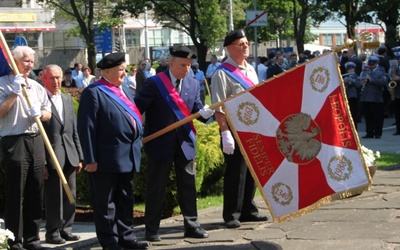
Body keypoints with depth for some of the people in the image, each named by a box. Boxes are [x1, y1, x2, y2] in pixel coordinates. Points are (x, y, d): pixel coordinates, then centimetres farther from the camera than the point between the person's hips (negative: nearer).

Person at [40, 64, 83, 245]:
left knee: (70, 196, 9)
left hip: (69, 157, 7)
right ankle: (53, 232, 9)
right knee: (53, 196, -1)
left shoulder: (67, 99, 15)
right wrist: (41, 162, -14)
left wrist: (79, 156, 13)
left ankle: (66, 229, 20)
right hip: (51, 157, -6)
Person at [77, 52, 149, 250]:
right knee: (106, 203, 3)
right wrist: (90, 159, -18)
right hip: (107, 158, -8)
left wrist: (137, 143, 14)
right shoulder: (93, 93, -11)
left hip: (127, 157, 8)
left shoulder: (122, 90, 15)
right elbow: (86, 128, -15)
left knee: (126, 200, 15)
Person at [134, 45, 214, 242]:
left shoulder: (193, 84, 6)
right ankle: (151, 229, 15)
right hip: (161, 143, -4)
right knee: (156, 187, 5)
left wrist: (204, 112, -22)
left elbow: (196, 109, 1)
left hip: (185, 143, 5)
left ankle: (191, 226, 18)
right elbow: (137, 108, -10)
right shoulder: (154, 83, -10)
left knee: (188, 185, 9)